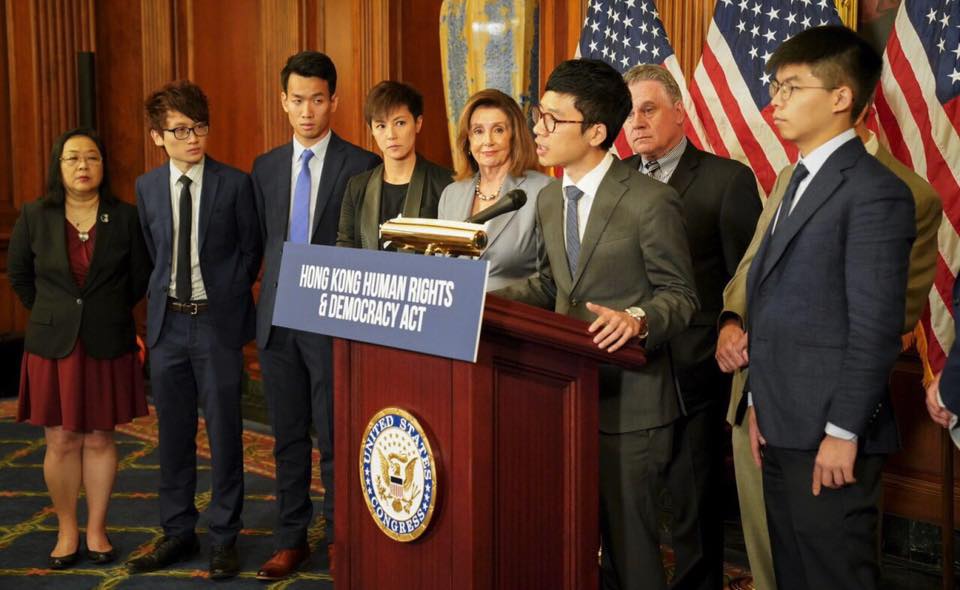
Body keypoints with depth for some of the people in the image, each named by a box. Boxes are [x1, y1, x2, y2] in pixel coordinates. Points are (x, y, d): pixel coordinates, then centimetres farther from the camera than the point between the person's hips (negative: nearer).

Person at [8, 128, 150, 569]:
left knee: (99, 439, 7)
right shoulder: (35, 217, -1)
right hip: (53, 345, 0)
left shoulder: (124, 217, -2)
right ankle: (66, 532, 18)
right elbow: (18, 275, 12)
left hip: (108, 345, 0)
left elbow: (140, 277, 7)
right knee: (61, 441, 4)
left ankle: (96, 531, 19)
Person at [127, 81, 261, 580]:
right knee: (173, 432, 12)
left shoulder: (235, 184, -5)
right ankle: (177, 533, 25)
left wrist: (225, 297, 1)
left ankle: (224, 538, 15)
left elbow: (250, 250, 2)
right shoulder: (147, 187, 6)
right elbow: (153, 253, 14)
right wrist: (162, 301, 7)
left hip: (218, 321, -4)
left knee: (224, 432, 3)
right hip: (168, 322, 4)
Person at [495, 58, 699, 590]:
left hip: (629, 401, -7)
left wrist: (637, 319, -31)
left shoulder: (650, 202, -14)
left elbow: (679, 295, -11)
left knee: (627, 540, 2)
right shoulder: (549, 201, 10)